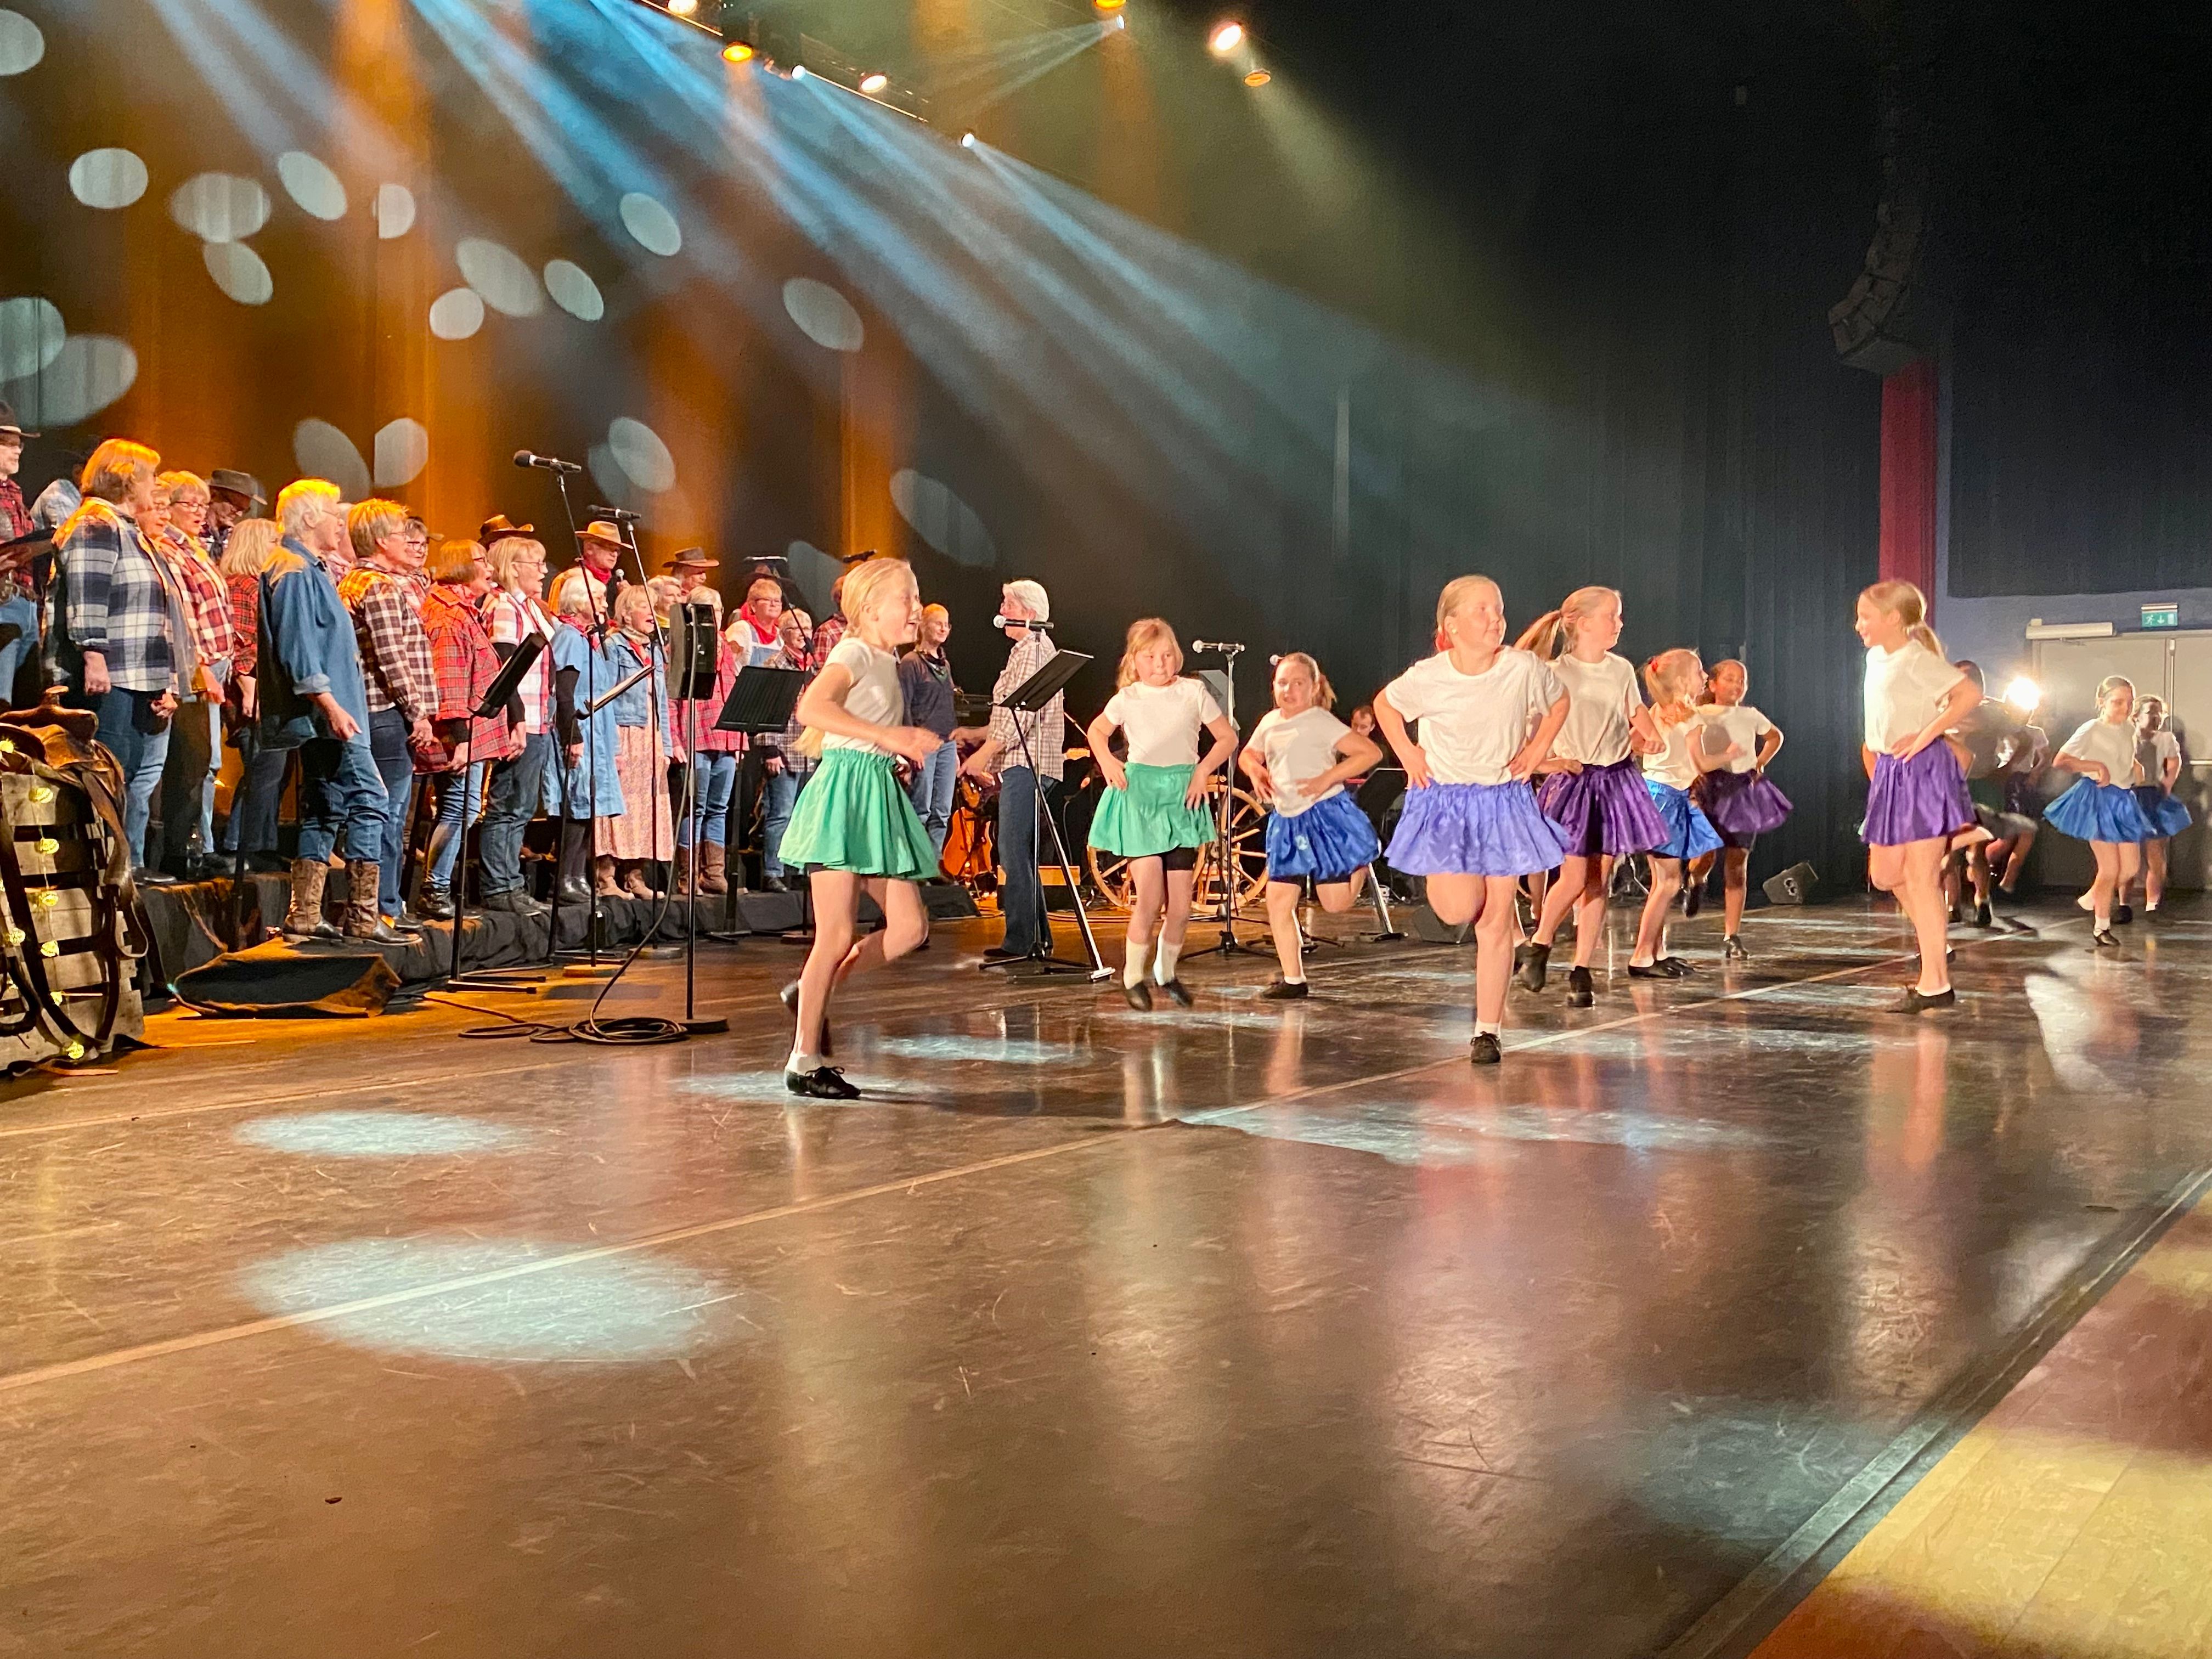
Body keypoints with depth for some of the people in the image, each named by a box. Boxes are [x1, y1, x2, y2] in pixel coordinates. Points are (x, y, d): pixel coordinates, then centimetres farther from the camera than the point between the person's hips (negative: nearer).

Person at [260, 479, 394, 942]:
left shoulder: (311, 571, 22)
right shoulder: (296, 572, -10)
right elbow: (297, 648, -20)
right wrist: (330, 705, -25)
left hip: (326, 719, 11)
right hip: (326, 716, -11)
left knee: (325, 813, 11)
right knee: (366, 801, -11)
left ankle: (304, 916, 13)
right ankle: (363, 916, -11)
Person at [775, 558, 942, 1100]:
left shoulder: (887, 661, 17)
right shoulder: (854, 653, -10)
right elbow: (812, 708, -28)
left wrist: (906, 741, 13)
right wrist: (886, 736, -30)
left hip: (878, 797, 9)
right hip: (845, 793, -9)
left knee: (910, 926, 4)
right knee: (837, 935, -6)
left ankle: (813, 993, 20)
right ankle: (804, 1061, 4)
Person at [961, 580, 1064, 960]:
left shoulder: (1032, 650, -10)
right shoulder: (1032, 649, 23)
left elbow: (1024, 713, -19)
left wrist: (986, 752, -18)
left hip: (1026, 765, -11)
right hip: (1022, 764, 11)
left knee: (1014, 850, -12)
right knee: (1020, 852, 12)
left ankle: (1020, 940, -13)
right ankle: (1038, 937, 15)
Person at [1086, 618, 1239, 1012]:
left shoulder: (1194, 692, 2)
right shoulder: (1126, 699, 1)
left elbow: (1228, 738, 8)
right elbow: (1097, 731, 19)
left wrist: (1203, 771, -5)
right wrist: (1107, 761, 1)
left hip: (1183, 797, 2)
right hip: (1139, 795, -2)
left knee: (1181, 903, 3)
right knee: (1150, 898, -12)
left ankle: (1167, 971, 26)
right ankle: (1133, 975, 8)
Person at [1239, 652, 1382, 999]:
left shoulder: (1320, 722, -11)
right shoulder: (1270, 722, 8)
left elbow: (1371, 752, -15)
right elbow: (1248, 754, 26)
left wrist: (1328, 778, -20)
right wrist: (1255, 771, 3)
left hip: (1326, 815, -6)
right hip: (1287, 821, 6)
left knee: (1336, 902, -3)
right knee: (1279, 902, 2)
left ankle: (1363, 862, 29)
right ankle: (1293, 979, 13)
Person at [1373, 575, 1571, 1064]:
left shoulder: (1524, 669, -13)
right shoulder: (1427, 677, -14)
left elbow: (1561, 701, 9)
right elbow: (1385, 704, 7)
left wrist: (1535, 750, 0)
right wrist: (1408, 754, -2)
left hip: (1504, 800, 1)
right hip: (1444, 800, -1)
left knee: (1497, 920, 1)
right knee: (1459, 910, -12)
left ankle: (1488, 1032, 11)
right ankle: (1440, 874, 28)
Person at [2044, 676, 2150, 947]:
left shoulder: (2129, 729, 9)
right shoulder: (2091, 729, -12)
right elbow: (2060, 761, -21)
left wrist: (2136, 769, 11)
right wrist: (2096, 766, -25)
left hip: (2124, 801, 7)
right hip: (2098, 800, -7)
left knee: (2131, 867, 5)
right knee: (2110, 869, -5)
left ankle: (2091, 899, 29)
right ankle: (2102, 927, 10)